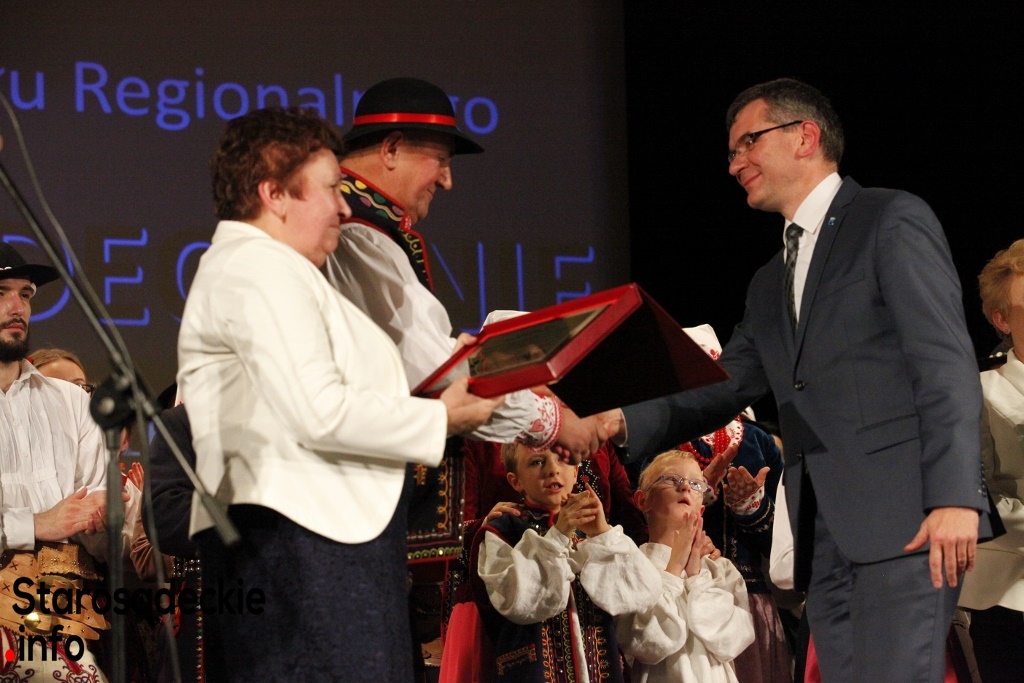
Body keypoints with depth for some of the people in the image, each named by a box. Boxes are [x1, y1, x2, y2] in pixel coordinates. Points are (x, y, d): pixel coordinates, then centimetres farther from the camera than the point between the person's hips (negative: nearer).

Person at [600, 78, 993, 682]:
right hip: (826, 538, 7)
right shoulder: (770, 286, 25)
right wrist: (625, 422, 3)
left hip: (905, 521, -7)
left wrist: (955, 497, -18)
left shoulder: (892, 221, 1)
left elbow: (946, 363, -8)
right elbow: (724, 390, 21)